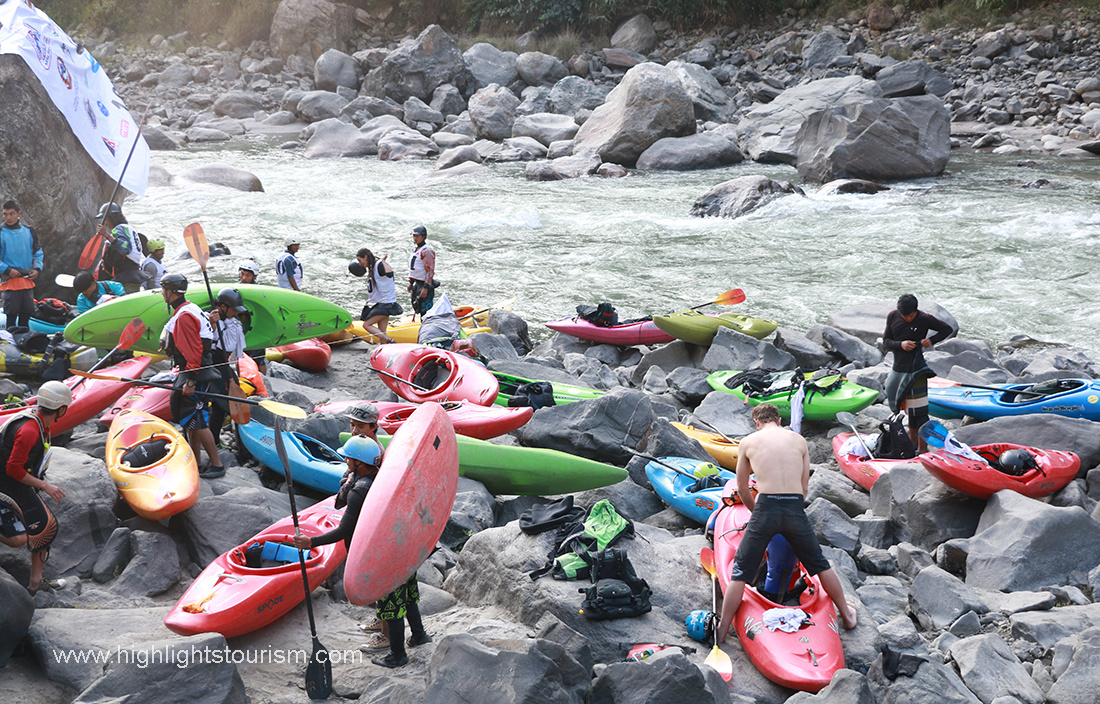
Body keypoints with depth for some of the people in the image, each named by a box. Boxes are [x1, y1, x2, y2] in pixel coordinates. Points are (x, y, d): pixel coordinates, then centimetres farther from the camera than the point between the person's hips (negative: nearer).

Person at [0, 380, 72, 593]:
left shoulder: (41, 422, 2)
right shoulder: (29, 430, -29)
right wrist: (45, 486, -20)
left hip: (21, 485, 10)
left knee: (46, 527, 13)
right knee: (17, 538, -18)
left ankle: (36, 581, 23)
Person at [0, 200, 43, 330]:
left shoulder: (28, 231, 8)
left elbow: (38, 252, 16)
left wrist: (37, 269, 3)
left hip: (28, 280, 4)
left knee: (27, 312, 9)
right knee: (11, 314, -4)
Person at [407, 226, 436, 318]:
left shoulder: (427, 251, -16)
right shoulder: (416, 250, 15)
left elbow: (430, 271, -21)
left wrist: (426, 288, -25)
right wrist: (411, 282, 22)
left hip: (425, 284, -10)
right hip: (417, 283, 10)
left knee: (425, 311, -10)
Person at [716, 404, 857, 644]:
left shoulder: (748, 442, 11)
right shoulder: (799, 440, 15)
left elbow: (742, 489, 19)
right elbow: (804, 486, 17)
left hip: (766, 508, -2)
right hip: (796, 510, 2)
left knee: (740, 572, 7)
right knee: (820, 565, 24)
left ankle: (721, 632, 8)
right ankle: (847, 614, 39)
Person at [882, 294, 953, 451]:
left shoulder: (924, 319, -10)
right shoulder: (892, 317, 1)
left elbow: (947, 329, 0)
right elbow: (885, 341, 2)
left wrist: (931, 340, -15)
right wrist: (900, 345, -17)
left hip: (915, 369, -5)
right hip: (898, 368, 5)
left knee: (918, 409, -7)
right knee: (909, 408, 15)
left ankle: (922, 447, -1)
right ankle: (912, 438, 30)